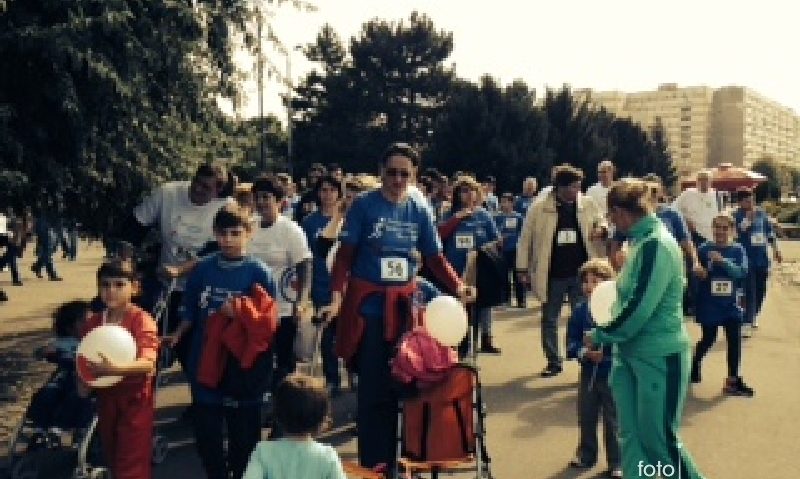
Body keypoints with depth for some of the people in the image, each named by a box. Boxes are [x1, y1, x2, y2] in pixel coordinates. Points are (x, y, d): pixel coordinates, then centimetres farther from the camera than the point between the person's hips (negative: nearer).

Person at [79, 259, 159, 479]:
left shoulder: (142, 320, -18)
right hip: (106, 396, 6)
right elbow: (84, 359, 11)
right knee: (112, 457, 21)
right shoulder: (94, 322, 0)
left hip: (134, 398, -6)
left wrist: (115, 368, -44)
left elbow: (148, 363, -29)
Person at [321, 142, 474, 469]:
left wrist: (457, 286, -11)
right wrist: (336, 296, -20)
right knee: (373, 387, 1)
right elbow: (345, 255, -8)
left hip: (404, 304, 4)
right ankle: (372, 463, 14)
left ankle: (393, 459, 25)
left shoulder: (420, 212, 5)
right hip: (368, 305, -4)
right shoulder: (364, 206, -6)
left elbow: (435, 258, 5)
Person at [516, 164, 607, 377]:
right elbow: (526, 239, 0)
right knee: (549, 320, 12)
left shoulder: (588, 205, 0)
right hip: (552, 275, 0)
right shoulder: (539, 208, -6)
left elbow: (602, 225, 12)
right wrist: (522, 268, -2)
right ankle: (553, 361, 26)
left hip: (581, 273, 0)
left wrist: (602, 231, -13)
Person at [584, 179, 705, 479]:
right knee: (631, 437, 12)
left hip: (660, 356, -8)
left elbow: (639, 309, -24)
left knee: (660, 440, 5)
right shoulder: (643, 241, 7)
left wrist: (599, 336, -12)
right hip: (630, 354, 9)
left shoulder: (656, 244, -21)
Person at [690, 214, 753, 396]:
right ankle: (694, 363, 36)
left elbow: (742, 272, -14)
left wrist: (723, 261, -27)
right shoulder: (704, 249, -5)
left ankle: (733, 380, 12)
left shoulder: (738, 250, 0)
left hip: (731, 305, 2)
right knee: (708, 340, 8)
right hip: (709, 305, -2)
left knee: (735, 341, 0)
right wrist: (697, 272, -24)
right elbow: (696, 272, -1)